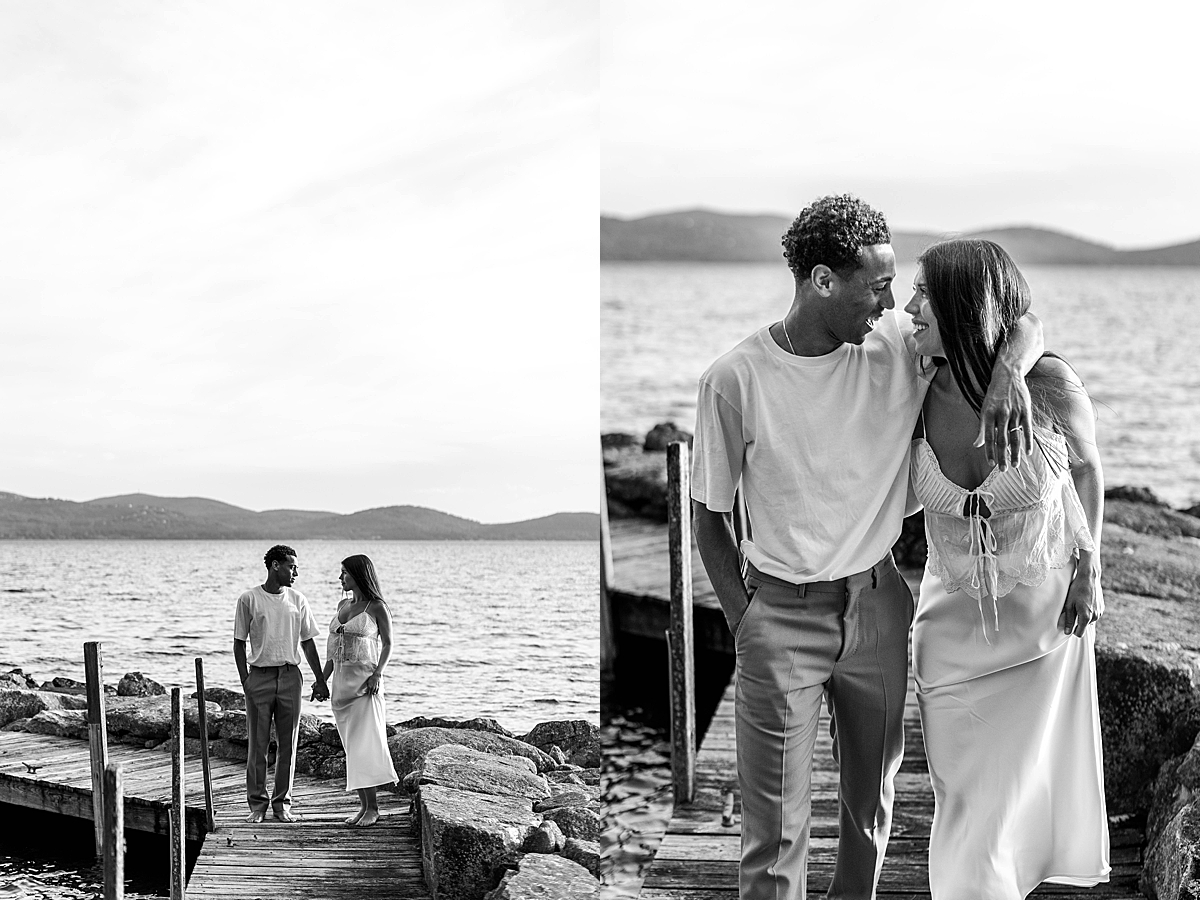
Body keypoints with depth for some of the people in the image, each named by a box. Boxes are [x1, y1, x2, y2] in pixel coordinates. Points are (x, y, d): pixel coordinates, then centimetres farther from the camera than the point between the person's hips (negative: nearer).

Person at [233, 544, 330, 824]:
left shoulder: (297, 600, 9)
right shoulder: (249, 599, 0)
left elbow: (307, 643, 13)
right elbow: (239, 643, 3)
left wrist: (320, 681, 10)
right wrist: (245, 680, -6)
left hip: (290, 675, 3)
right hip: (259, 674, -3)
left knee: (287, 744, 4)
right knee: (257, 745, 1)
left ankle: (282, 804, 11)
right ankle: (257, 804, 8)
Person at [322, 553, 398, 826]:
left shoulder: (377, 607, -6)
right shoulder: (343, 605, 14)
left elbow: (387, 644, -5)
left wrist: (378, 673, -18)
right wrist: (323, 678, 14)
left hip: (364, 681, -7)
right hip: (341, 681, 7)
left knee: (364, 743, -11)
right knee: (352, 745, 6)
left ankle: (372, 807, -10)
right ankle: (364, 805, 9)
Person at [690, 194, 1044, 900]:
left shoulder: (899, 346, -6)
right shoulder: (736, 380, -14)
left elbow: (1025, 325, -2)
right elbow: (711, 518, -4)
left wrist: (1008, 373, -24)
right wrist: (747, 624, -8)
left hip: (877, 603, 4)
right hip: (782, 612, -4)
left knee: (872, 801, 18)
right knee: (777, 833, -1)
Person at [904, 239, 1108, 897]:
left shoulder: (1049, 387, -20)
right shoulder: (917, 396, -14)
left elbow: (1086, 468, -1)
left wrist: (1088, 570, -3)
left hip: (1044, 609, -2)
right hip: (953, 615, 2)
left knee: (1016, 782, 10)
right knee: (964, 788, 4)